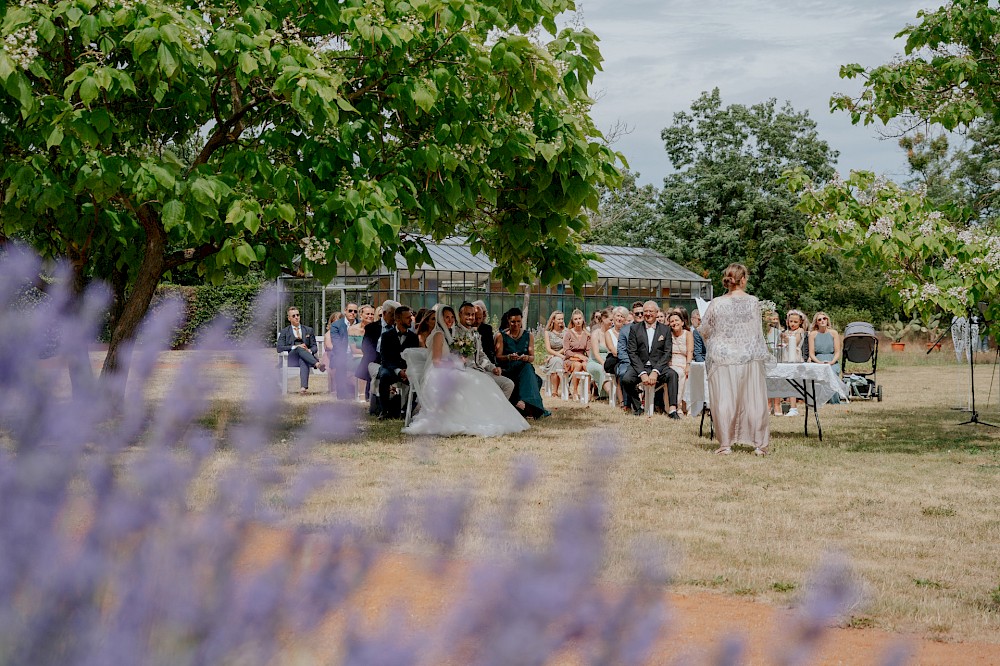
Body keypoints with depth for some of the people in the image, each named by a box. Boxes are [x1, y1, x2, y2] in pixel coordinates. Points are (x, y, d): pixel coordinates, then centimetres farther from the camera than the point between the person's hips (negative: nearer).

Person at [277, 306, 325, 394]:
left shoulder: (308, 330, 25)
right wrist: (295, 347, -12)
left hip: (305, 356, 1)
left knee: (304, 361, -40)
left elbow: (314, 347, 17)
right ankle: (317, 364, -58)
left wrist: (310, 351, -10)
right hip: (291, 358, -1)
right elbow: (279, 348, 3)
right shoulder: (284, 332, 19)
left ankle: (304, 387, -62)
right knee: (300, 349, -37)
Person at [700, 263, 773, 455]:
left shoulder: (716, 304, -2)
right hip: (749, 358, 0)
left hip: (722, 358, 0)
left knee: (724, 401, 4)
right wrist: (763, 355, 12)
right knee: (754, 400, 6)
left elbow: (704, 330, 7)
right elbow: (757, 331, 0)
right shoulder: (753, 302, -4)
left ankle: (725, 444, 5)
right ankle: (759, 444, 10)